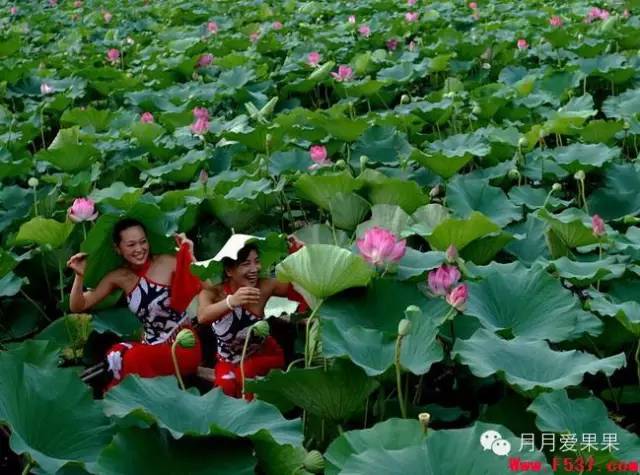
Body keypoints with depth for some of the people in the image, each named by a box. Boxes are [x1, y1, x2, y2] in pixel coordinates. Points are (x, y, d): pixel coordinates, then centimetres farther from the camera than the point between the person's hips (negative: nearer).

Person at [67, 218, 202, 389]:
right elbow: (78, 306, 6)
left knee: (133, 360, -29)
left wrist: (189, 255, -22)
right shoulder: (118, 277, 4)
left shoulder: (167, 262, -8)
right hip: (151, 346, 5)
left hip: (183, 344, -5)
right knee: (114, 356, -22)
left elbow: (202, 288, -17)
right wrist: (79, 276, -9)